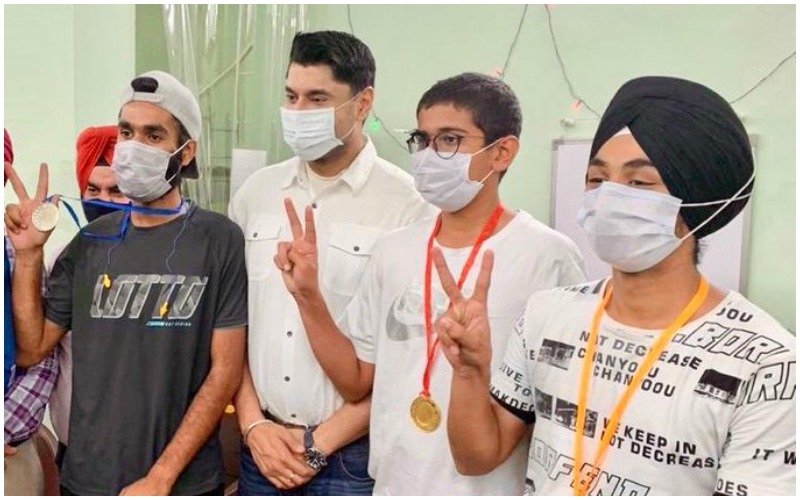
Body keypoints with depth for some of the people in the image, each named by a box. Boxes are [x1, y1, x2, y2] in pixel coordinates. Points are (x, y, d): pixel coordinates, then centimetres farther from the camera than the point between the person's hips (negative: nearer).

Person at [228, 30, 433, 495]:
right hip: (261, 446, 4)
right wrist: (253, 423, 0)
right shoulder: (256, 191, 2)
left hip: (353, 454, -3)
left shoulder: (407, 203, -13)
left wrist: (321, 443, -9)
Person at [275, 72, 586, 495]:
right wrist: (308, 298, -6)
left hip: (490, 489, -4)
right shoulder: (393, 250, 0)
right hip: (392, 484, 5)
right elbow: (356, 381, 4)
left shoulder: (547, 255, -16)